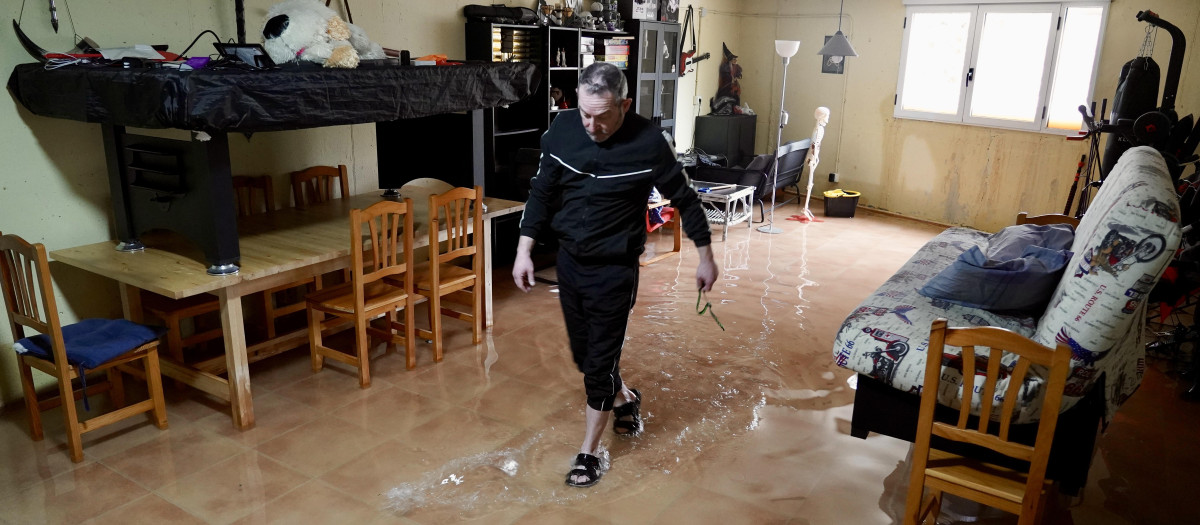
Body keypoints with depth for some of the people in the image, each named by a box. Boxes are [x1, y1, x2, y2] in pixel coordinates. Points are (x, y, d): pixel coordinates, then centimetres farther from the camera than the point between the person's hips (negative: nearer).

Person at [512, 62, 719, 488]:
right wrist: (524, 250, 0)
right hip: (569, 260, 5)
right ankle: (625, 400, 47)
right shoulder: (562, 131, -7)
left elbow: (684, 199, -6)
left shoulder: (648, 142, -18)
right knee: (583, 352, 18)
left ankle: (588, 452, 19)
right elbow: (542, 192, 3)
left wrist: (705, 256, 0)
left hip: (614, 268, -5)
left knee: (600, 361, 1)